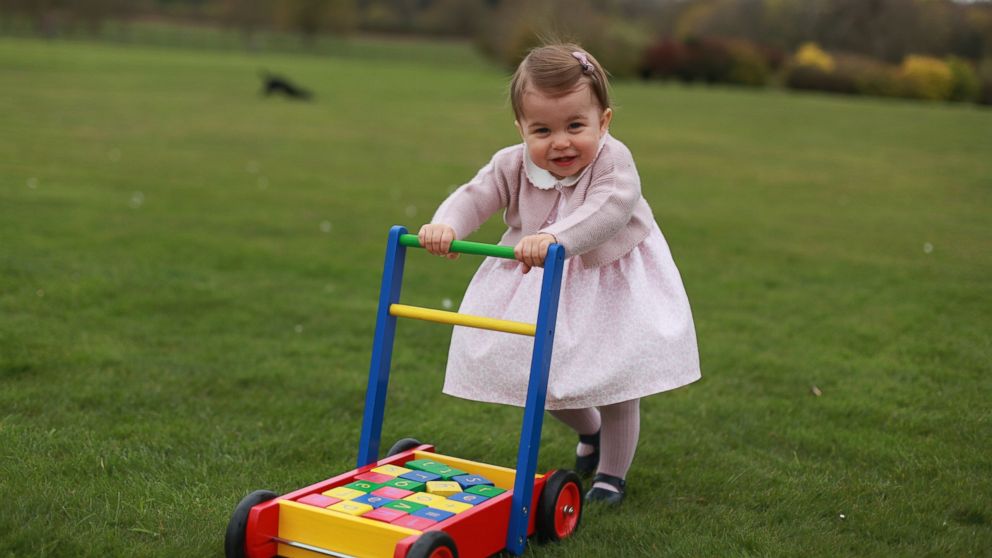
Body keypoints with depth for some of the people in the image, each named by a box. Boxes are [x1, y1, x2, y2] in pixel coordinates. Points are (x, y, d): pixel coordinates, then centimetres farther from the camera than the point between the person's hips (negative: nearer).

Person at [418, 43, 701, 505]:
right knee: (541, 376, 13)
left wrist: (556, 237, -62)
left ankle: (612, 472, 28)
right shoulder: (512, 164, -15)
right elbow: (474, 197, -21)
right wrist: (446, 225, -44)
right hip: (538, 286, 4)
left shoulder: (612, 161, -27)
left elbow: (609, 210, -44)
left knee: (614, 383, 4)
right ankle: (589, 431, 46)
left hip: (610, 285, -4)